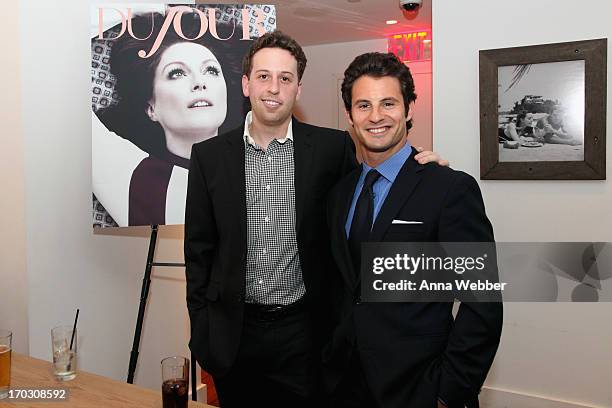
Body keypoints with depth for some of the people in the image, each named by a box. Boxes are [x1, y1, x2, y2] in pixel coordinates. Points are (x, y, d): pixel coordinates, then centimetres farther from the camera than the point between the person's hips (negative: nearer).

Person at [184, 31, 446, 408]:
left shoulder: (332, 147, -5)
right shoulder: (209, 155, -1)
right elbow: (199, 249, 4)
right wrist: (201, 329, 4)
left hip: (303, 332, -1)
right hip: (233, 332, 2)